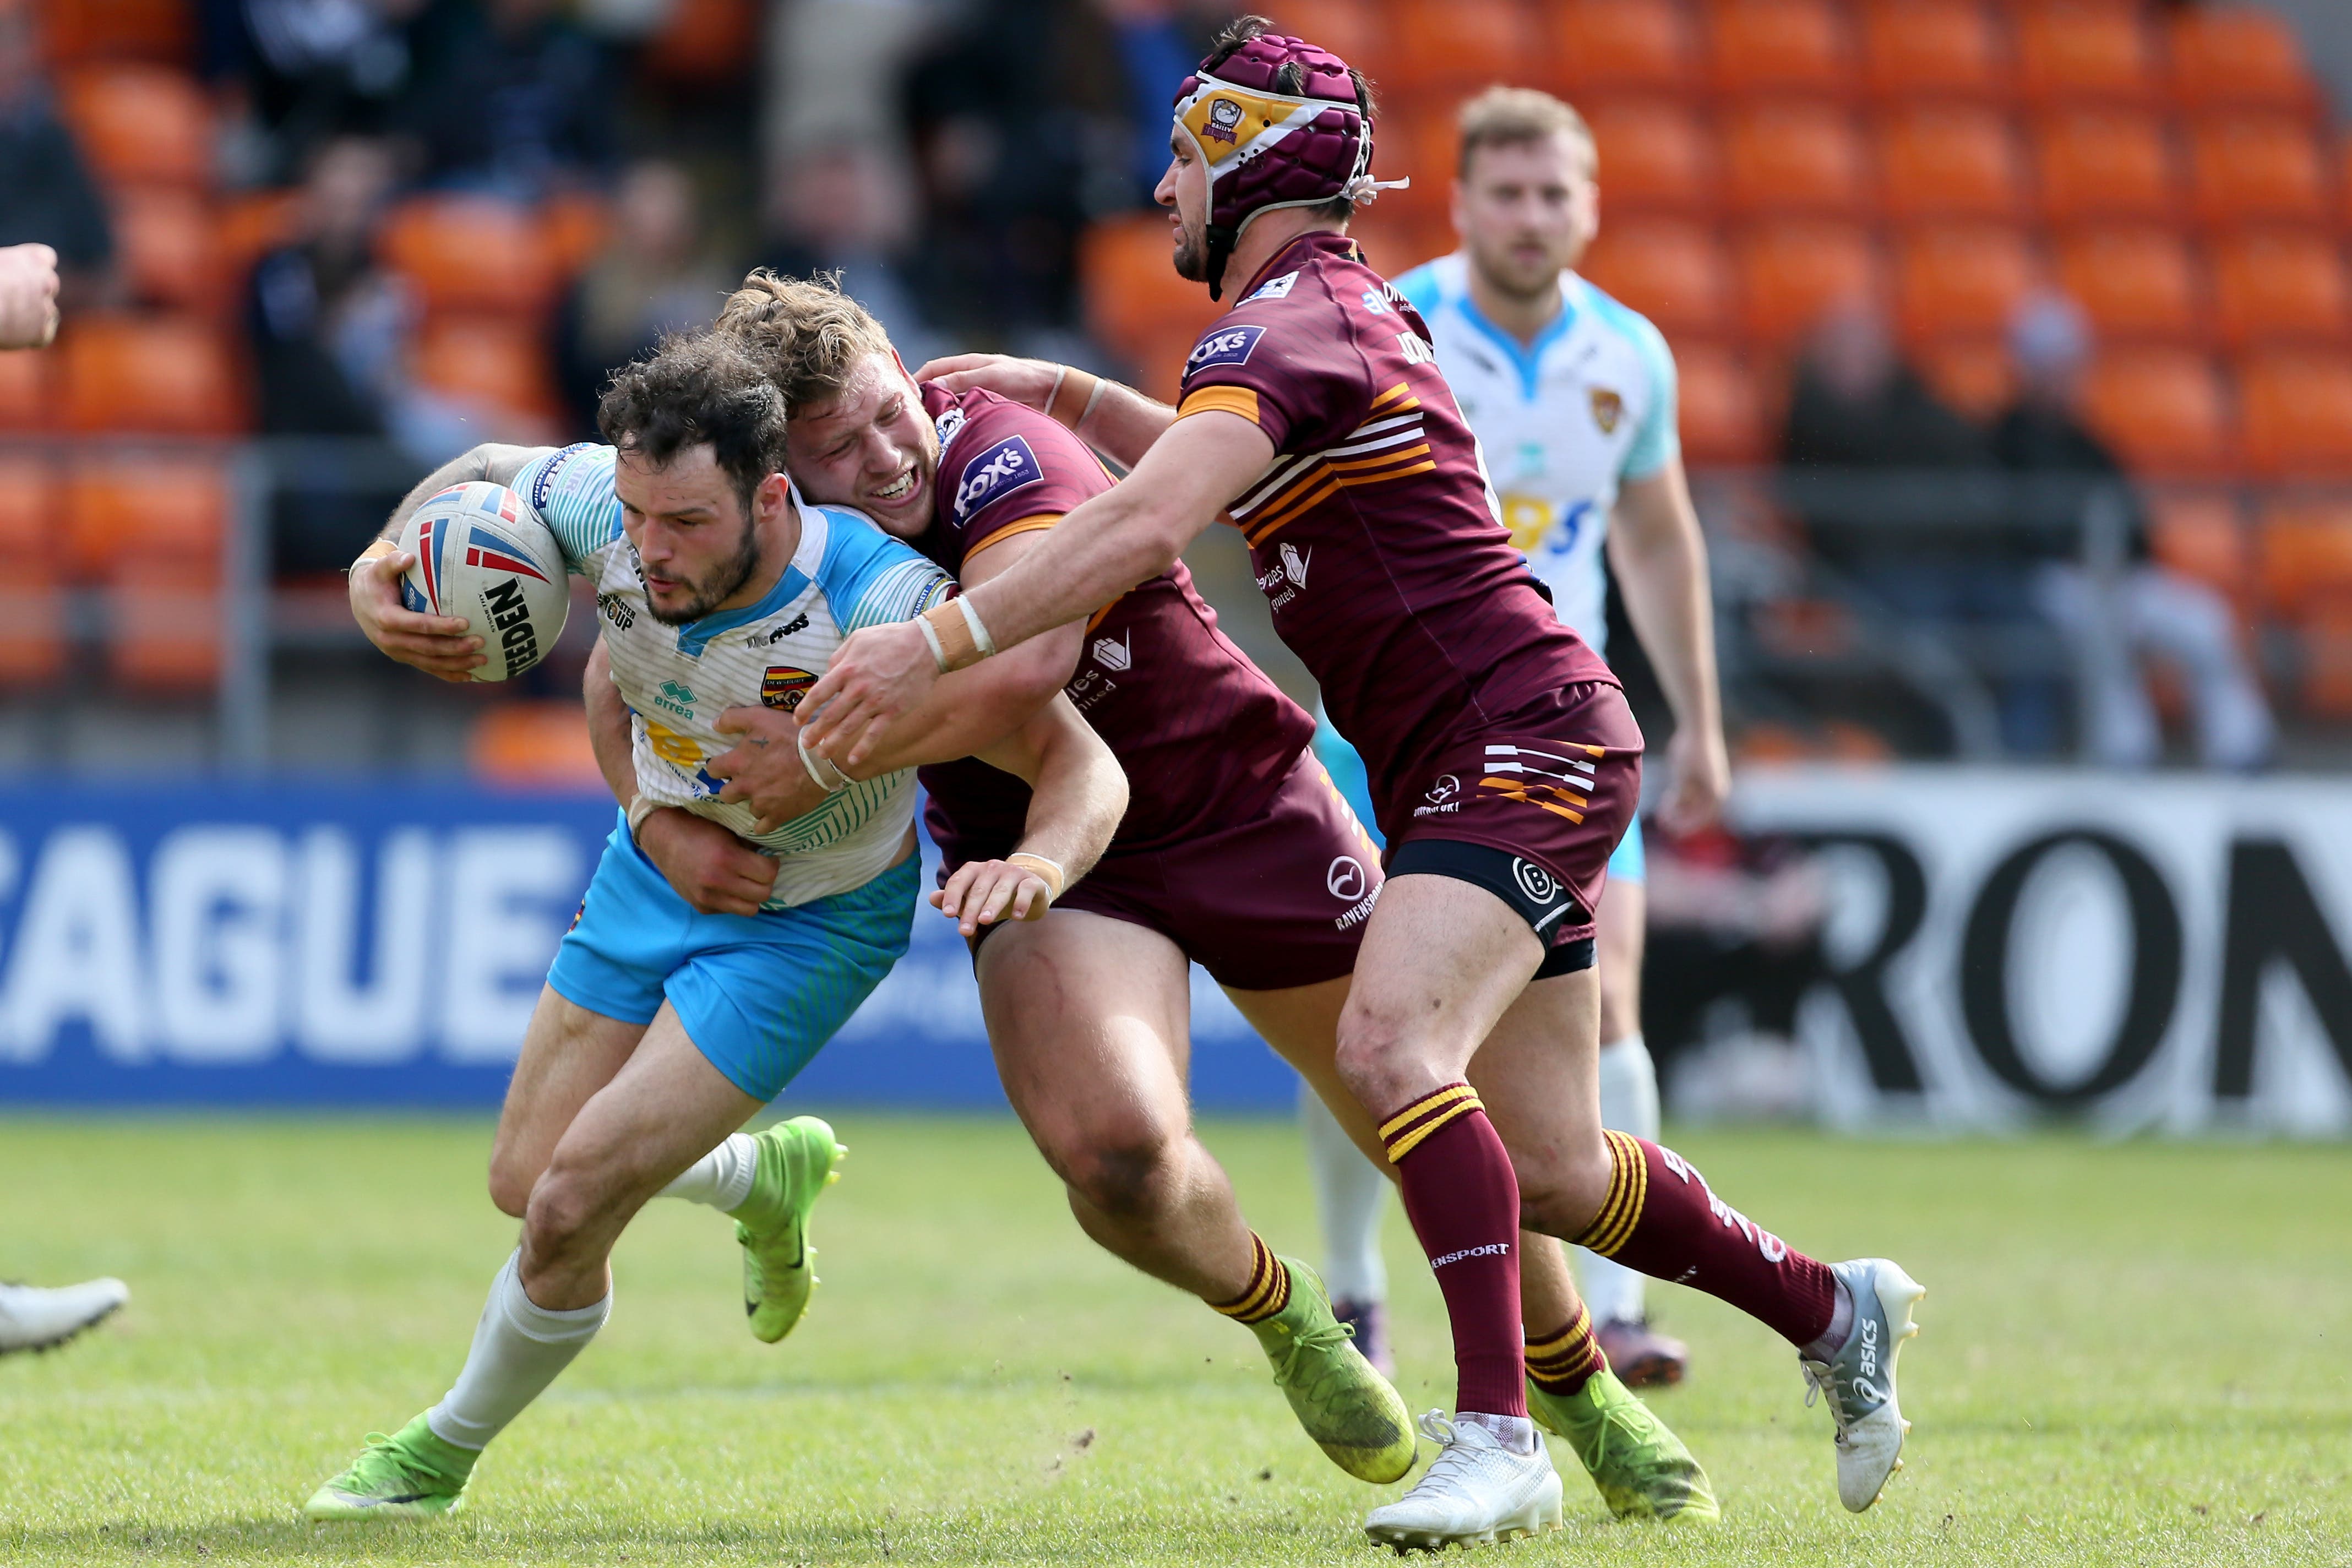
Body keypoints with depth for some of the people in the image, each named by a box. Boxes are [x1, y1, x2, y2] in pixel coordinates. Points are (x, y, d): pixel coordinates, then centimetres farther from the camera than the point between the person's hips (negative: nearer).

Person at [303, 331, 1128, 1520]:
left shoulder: (880, 607, -38)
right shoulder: (602, 506, -26)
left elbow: (1083, 763, -32)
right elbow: (481, 476, -2)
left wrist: (1038, 862, -55)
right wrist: (377, 574, -23)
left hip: (811, 922, -5)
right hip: (656, 872, 5)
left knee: (570, 1211, -11)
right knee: (524, 1183, 13)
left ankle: (447, 1453, 19)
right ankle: (767, 1174, 45)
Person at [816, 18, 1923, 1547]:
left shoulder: (1290, 323, -13)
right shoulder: (1345, 306, 18)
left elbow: (1145, 526, -29)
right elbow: (1226, 473, 40)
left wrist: (937, 642, -34)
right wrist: (1067, 392, 28)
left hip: (1524, 741, -10)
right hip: (1467, 772, 10)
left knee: (1393, 1040, -29)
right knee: (1554, 1174, 11)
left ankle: (1498, 1436, -32)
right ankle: (1833, 1310, 28)